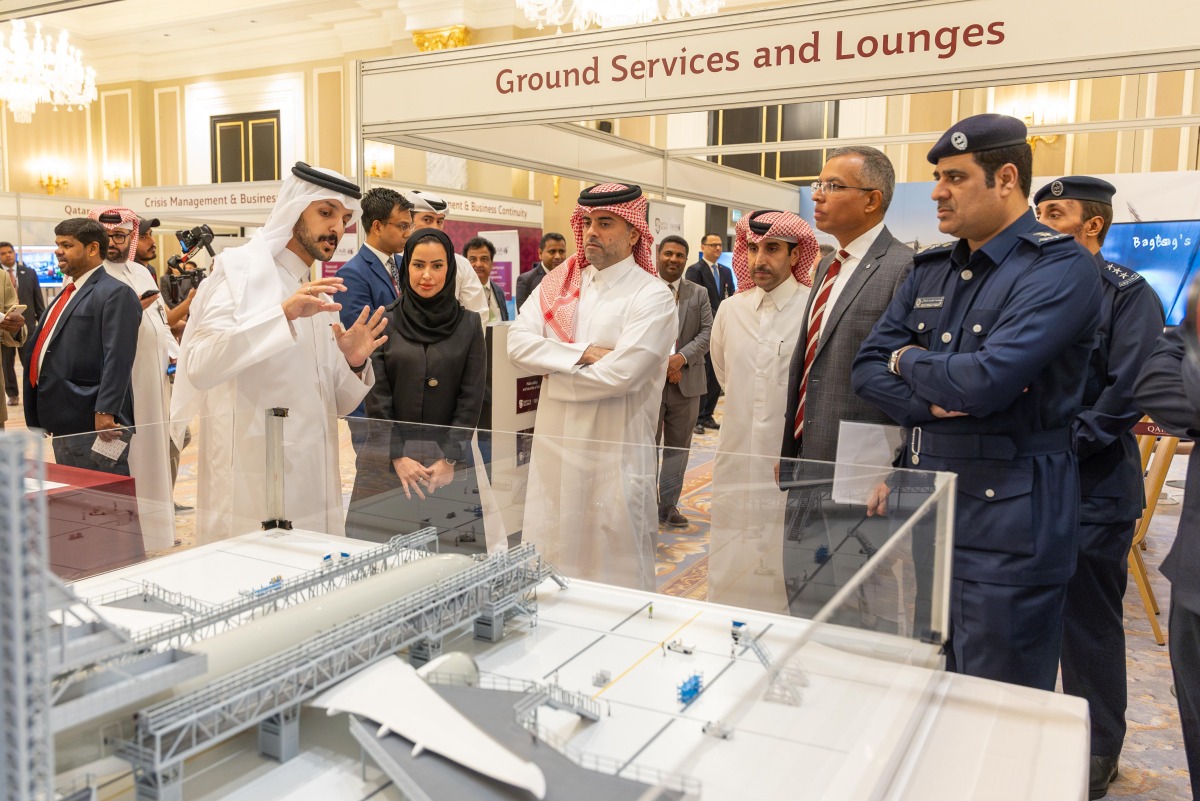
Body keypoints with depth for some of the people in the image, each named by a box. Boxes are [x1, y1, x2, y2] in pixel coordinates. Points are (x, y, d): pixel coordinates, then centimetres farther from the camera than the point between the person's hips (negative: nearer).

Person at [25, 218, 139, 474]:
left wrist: (105, 412, -25)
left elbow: (117, 360, -20)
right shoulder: (68, 291, 19)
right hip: (64, 424, 10)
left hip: (92, 425, -10)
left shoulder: (116, 294, -11)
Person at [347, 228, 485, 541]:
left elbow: (471, 397, 1)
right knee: (378, 543, -2)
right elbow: (376, 396, -1)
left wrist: (450, 459, -8)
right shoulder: (384, 322, 3)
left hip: (447, 458, 0)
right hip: (386, 458, 0)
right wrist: (397, 457, -9)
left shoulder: (467, 325, 4)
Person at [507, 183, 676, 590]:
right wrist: (585, 353, -13)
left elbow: (619, 375, -19)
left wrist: (553, 374, -7)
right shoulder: (558, 284, 10)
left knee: (617, 572, 6)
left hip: (616, 456, -5)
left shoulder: (653, 297, -7)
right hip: (553, 449, 5)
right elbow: (518, 342, -3)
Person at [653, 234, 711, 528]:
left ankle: (668, 506, 20)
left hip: (686, 381, 3)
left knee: (678, 448, 9)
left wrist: (681, 357, -14)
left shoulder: (699, 294, 9)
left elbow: (707, 332, 2)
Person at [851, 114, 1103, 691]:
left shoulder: (1061, 268, -12)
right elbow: (867, 369, 7)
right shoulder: (930, 271, 11)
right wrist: (931, 400, -12)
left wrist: (909, 362, -5)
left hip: (1007, 520, -7)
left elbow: (986, 381, -24)